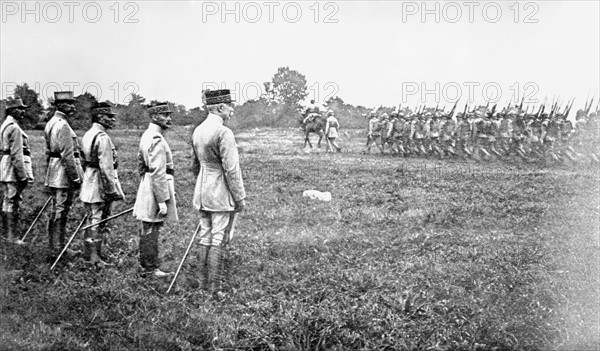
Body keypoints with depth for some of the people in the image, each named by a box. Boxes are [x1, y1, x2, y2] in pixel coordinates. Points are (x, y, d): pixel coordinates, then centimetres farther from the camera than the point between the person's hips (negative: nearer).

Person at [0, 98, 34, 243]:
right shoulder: (14, 128, -16)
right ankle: (13, 237, -1)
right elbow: (17, 155, -21)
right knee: (13, 203, -5)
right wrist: (23, 176, -19)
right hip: (13, 172, -10)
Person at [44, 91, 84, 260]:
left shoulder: (51, 123, 15)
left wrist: (48, 175, 24)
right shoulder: (63, 125, -17)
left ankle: (58, 248, 23)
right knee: (59, 213, -4)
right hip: (64, 175, -10)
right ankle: (56, 251, 2)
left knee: (58, 213, 15)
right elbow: (67, 155, -21)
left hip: (54, 176, 10)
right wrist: (76, 177, -17)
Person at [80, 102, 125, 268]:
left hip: (88, 184, 10)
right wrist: (113, 190, -19)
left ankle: (88, 255, 27)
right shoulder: (103, 138, -19)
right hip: (101, 185, -10)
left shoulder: (87, 135, 12)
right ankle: (94, 258, 6)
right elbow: (106, 167, -23)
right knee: (99, 221, -1)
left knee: (92, 219, 18)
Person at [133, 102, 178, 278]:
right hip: (157, 188, -10)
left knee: (148, 229, 16)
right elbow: (158, 173, -24)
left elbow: (140, 164, 22)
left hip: (146, 185, 10)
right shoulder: (157, 140, -19)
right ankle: (150, 268, 7)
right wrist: (163, 201, -23)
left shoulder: (146, 135, 13)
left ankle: (147, 265, 26)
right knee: (151, 229, -2)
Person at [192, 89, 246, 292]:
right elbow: (231, 169, -18)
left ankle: (203, 282, 21)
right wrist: (240, 197, -11)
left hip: (202, 193, 8)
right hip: (222, 195, -8)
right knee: (219, 240, -1)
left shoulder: (197, 131, 8)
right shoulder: (223, 133, -17)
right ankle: (214, 286, 4)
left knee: (205, 237, 13)